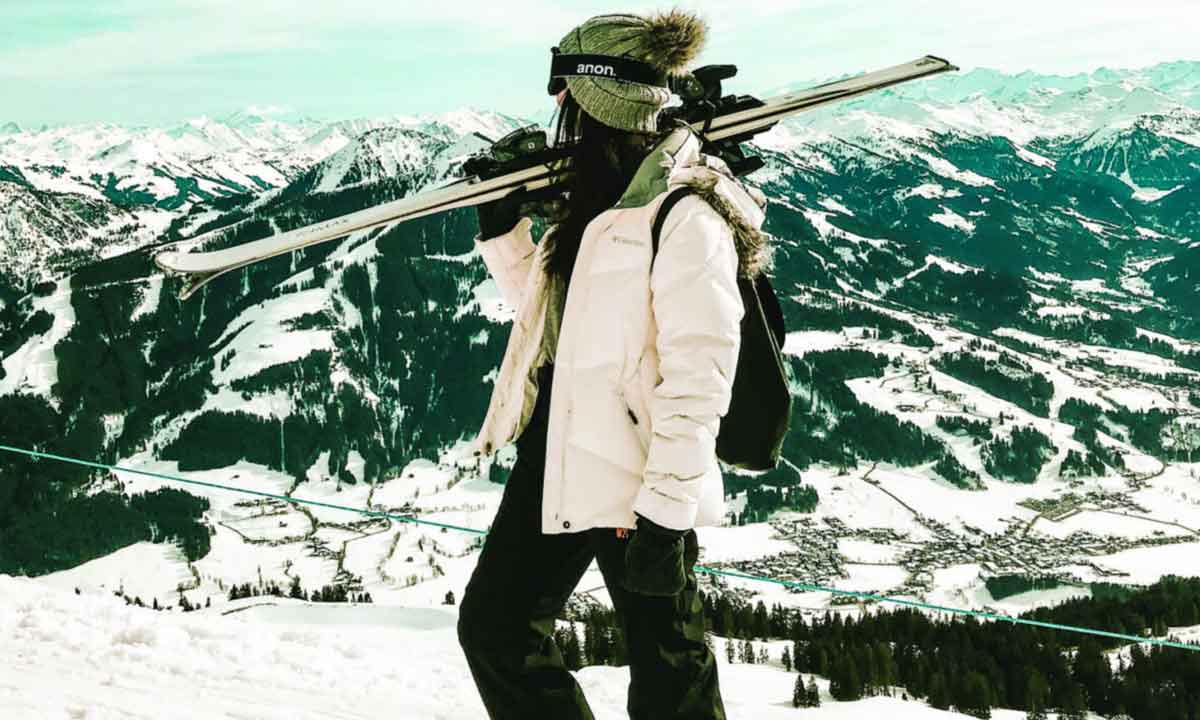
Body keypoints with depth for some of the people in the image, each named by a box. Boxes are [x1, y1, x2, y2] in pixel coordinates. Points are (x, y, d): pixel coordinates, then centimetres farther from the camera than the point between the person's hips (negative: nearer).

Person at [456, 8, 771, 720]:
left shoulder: (683, 217, -18)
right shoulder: (593, 207, 11)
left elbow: (698, 379, -21)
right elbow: (543, 309, 25)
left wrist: (665, 513, -23)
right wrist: (501, 221, 12)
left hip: (634, 479, -9)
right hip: (553, 460, 9)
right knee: (495, 627, 13)